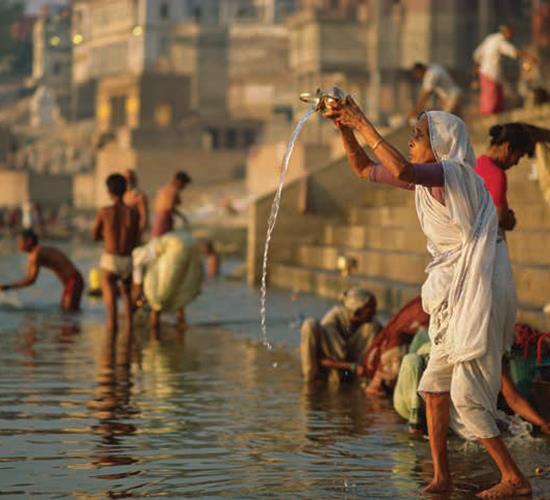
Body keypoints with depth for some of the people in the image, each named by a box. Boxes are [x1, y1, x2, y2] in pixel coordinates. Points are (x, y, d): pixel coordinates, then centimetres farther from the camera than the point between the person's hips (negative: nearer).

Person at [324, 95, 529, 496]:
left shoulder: (453, 172, -15)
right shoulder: (428, 178, 12)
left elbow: (402, 170, -35)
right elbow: (364, 169, 18)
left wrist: (365, 124, -26)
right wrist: (346, 128, 4)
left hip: (478, 292, -10)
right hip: (457, 296, 10)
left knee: (467, 395, -8)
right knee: (434, 387, 10)